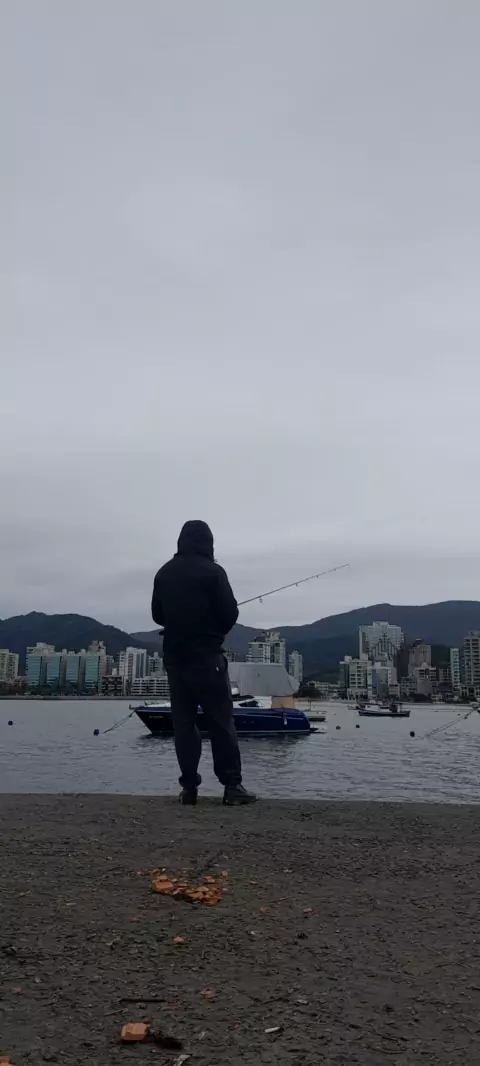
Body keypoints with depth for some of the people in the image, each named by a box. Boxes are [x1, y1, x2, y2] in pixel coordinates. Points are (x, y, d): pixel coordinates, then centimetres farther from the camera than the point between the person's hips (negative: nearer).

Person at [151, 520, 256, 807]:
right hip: (206, 655, -5)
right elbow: (230, 613, -9)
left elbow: (157, 615, 14)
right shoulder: (212, 571, -8)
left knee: (183, 722, 7)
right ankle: (232, 785, -3)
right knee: (221, 721, -2)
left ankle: (189, 786, 4)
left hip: (174, 656, 5)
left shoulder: (164, 573, 9)